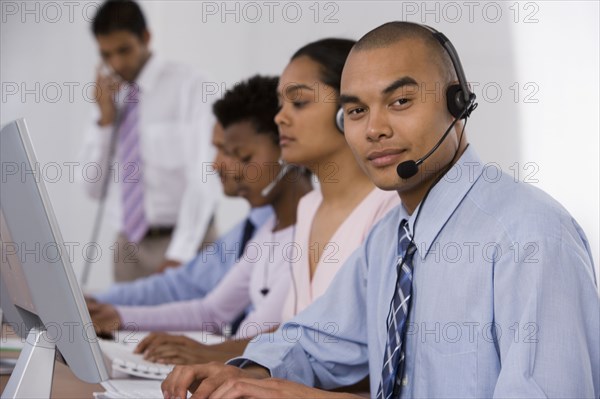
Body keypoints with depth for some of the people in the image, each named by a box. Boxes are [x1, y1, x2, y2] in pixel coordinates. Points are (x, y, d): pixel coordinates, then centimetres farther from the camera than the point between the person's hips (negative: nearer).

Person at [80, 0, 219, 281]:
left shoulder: (187, 86, -6)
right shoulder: (110, 95, 9)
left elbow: (203, 178, -12)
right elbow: (95, 189, 9)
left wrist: (179, 255, -20)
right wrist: (105, 119, -3)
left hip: (184, 240, -5)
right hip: (129, 243, 5)